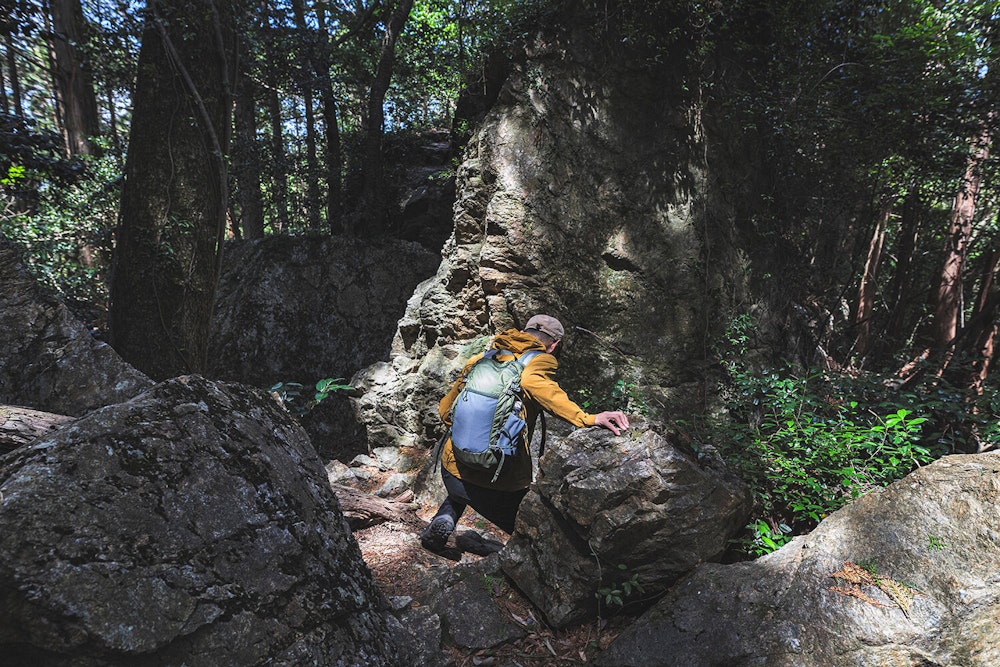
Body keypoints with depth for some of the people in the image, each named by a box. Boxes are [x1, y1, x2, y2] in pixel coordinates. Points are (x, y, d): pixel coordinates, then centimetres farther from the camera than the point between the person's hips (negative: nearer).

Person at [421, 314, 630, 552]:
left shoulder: (481, 359, 12)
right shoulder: (541, 360, -2)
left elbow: (445, 410, 16)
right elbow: (532, 381, -28)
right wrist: (586, 418, -33)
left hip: (454, 470, 4)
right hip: (503, 486, -3)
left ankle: (444, 518, 15)